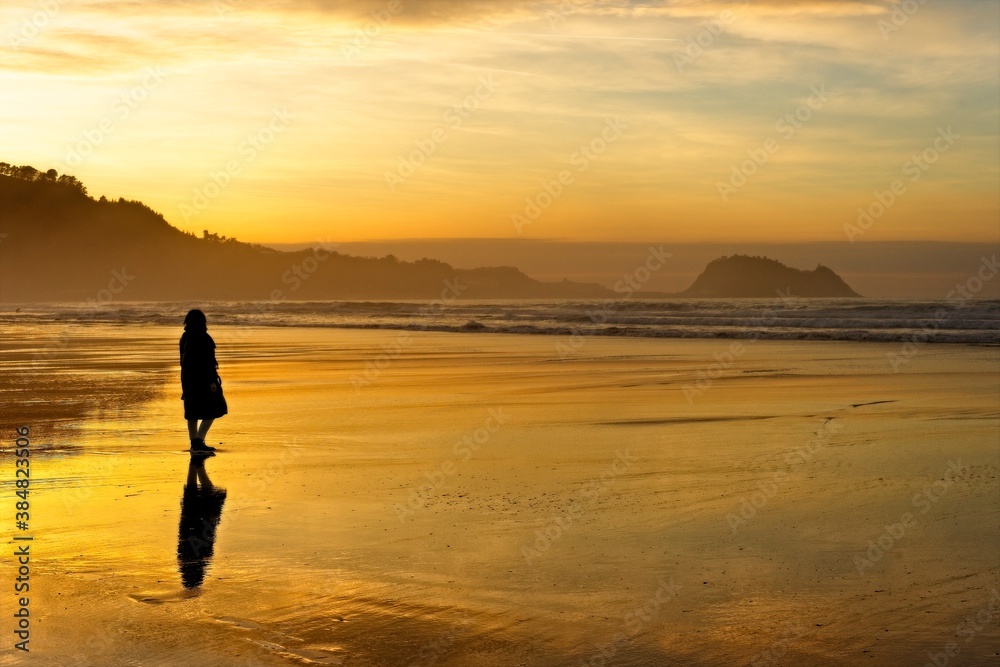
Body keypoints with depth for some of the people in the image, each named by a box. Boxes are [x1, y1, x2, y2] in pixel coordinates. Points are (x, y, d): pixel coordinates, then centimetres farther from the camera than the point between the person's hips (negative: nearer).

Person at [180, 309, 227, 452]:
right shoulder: (203, 338, -16)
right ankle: (199, 441, -7)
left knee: (192, 411, 12)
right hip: (202, 377, -8)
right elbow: (206, 361, -19)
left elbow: (183, 360, 14)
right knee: (213, 409, 1)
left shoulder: (185, 337, 8)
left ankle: (194, 443, 15)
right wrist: (212, 381, -16)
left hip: (188, 377, 8)